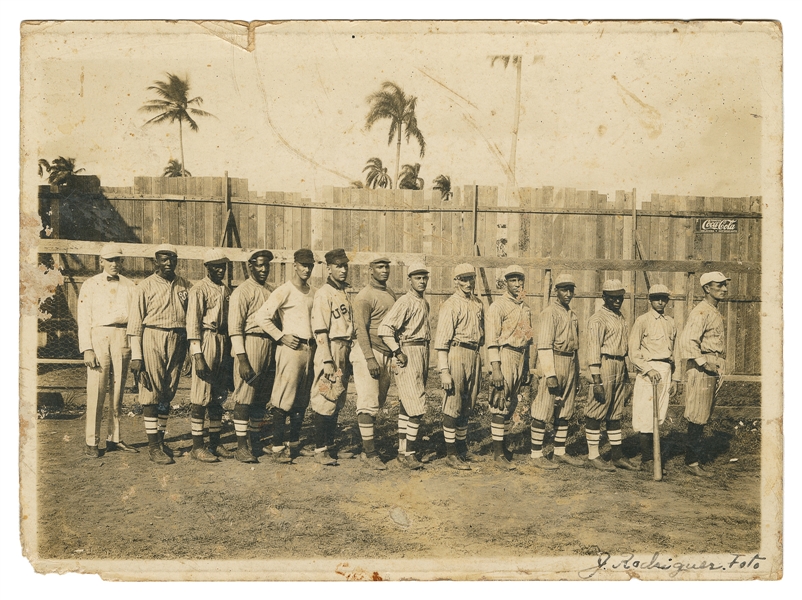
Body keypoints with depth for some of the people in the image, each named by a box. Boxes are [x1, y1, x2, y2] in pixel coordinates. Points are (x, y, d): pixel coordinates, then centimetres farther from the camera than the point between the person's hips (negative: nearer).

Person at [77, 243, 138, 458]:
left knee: (118, 390, 7)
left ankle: (114, 438, 14)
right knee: (96, 390, -5)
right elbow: (83, 319, 1)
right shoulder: (90, 285, 6)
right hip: (99, 337, -2)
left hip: (123, 338, 3)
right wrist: (87, 349, -9)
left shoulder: (130, 286, 12)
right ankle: (92, 442, 2)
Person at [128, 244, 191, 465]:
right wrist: (136, 356, -9)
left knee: (167, 394, 10)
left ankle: (161, 439, 21)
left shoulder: (184, 285, 10)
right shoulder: (146, 286, -1)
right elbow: (135, 321, -3)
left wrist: (190, 347, 7)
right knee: (151, 393, -2)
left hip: (177, 342, 4)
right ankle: (153, 445, 4)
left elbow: (191, 316, 13)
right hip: (152, 340, -4)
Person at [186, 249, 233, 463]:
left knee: (219, 397, 11)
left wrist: (230, 351, 16)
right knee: (201, 397, -3)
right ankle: (197, 446, 4)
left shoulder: (227, 291, 15)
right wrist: (197, 356, -17)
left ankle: (215, 443, 19)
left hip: (224, 344, 7)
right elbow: (192, 323, -11)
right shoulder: (199, 290, -6)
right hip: (206, 343, -7)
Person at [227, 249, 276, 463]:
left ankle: (255, 441, 23)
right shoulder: (242, 291, -5)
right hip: (250, 344, -7)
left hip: (270, 346, 7)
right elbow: (235, 327, -11)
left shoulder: (271, 292, 16)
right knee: (244, 397, -4)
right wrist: (242, 359, -17)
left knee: (262, 398, 12)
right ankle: (241, 446, 4)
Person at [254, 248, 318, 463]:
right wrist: (281, 337, -11)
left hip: (309, 349, 7)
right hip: (291, 348, -7)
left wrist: (318, 338, 11)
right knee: (284, 400, -6)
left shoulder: (314, 292, 13)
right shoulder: (284, 290, -7)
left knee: (302, 400, 12)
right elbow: (261, 316, -13)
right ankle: (278, 447, 1)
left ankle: (294, 443, 23)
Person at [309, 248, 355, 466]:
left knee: (337, 402, 12)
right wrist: (327, 362, -18)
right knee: (325, 401, -5)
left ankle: (330, 445, 21)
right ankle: (320, 449, 3)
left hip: (346, 351, 8)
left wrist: (350, 357, 16)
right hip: (331, 350, -8)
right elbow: (320, 331, -14)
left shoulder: (346, 292, 14)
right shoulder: (324, 294, -9)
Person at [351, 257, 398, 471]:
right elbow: (361, 329, -14)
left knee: (378, 403, 8)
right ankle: (369, 453, -2)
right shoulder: (365, 296, -9)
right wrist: (370, 358, -20)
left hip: (387, 354, 7)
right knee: (369, 404, -6)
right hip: (368, 353, -7)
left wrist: (395, 353, 16)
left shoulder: (391, 293, 15)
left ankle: (366, 448, 16)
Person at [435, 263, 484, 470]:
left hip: (474, 357, 7)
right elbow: (441, 340, -12)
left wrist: (480, 366, 16)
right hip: (456, 356, -7)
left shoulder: (478, 304, 13)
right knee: (452, 406, -1)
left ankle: (462, 450, 27)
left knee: (467, 407, 14)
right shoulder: (451, 305, -8)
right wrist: (444, 371, -18)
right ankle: (451, 454, 7)